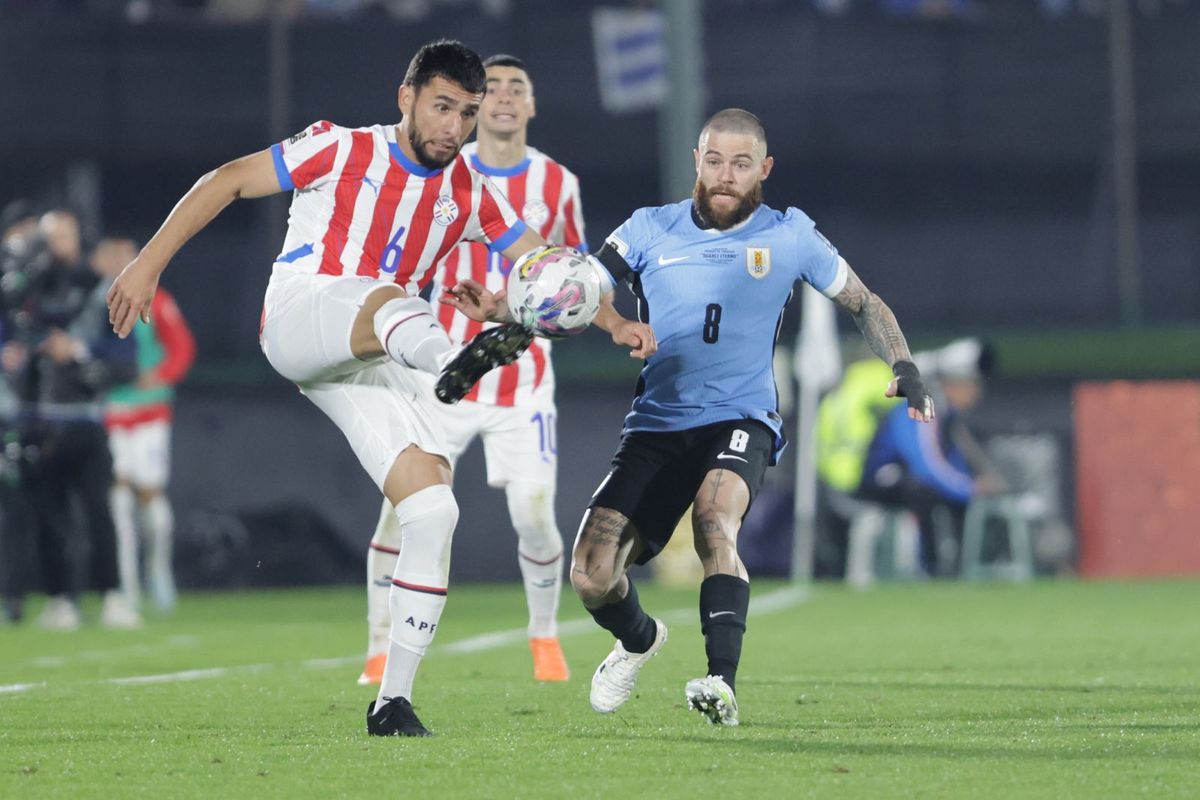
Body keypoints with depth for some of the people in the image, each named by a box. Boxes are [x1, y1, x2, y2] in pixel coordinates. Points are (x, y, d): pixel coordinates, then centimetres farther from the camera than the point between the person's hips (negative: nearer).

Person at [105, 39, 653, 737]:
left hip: (370, 366, 5)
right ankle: (452, 362, -77)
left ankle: (394, 701, -4)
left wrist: (612, 322, -2)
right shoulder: (344, 151, -1)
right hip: (299, 319, -5)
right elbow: (226, 183, 1)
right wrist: (149, 265, -6)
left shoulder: (469, 194, 13)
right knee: (387, 299, -38)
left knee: (434, 511, -11)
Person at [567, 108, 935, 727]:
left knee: (714, 522, -35)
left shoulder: (789, 236, 5)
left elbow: (863, 303, 15)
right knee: (591, 577, -9)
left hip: (740, 421, -2)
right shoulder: (651, 230, 5)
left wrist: (903, 367, 0)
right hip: (657, 424, 2)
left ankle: (723, 683, -44)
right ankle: (638, 640, 27)